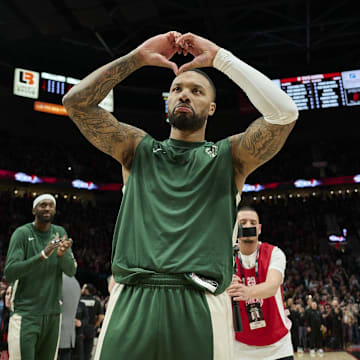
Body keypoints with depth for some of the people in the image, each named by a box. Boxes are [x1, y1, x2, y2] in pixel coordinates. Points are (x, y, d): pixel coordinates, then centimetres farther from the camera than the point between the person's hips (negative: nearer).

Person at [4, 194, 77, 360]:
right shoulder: (22, 233, -7)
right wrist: (43, 255, -28)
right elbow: (9, 273, -16)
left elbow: (71, 270, -1)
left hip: (53, 313, 4)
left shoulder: (60, 232, 5)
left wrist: (62, 254, -23)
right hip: (25, 313, -4)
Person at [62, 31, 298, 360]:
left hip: (200, 307, -1)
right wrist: (139, 56, 2)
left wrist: (219, 57, -2)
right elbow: (76, 101, 6)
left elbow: (284, 112, -6)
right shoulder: (139, 149, 14)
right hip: (131, 300, 2)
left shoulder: (228, 155, 10)